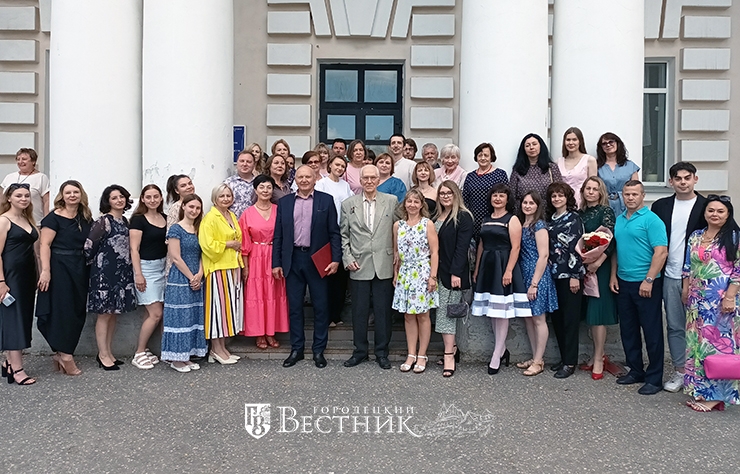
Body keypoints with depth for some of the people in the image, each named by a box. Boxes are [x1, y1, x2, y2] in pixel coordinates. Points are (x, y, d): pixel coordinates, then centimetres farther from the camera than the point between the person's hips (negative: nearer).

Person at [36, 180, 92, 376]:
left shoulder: (86, 218, 10)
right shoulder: (54, 217, -7)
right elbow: (44, 244, -13)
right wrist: (45, 270, -21)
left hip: (81, 269, 7)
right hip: (60, 268, -6)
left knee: (78, 311, 8)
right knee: (62, 310, -4)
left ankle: (61, 352, 19)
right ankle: (65, 355, 4)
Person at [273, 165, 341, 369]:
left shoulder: (326, 200, 2)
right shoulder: (284, 202, 8)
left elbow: (334, 232, 0)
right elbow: (278, 235, 8)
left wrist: (336, 259, -8)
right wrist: (276, 262, 3)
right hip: (292, 260, 2)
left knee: (321, 306, 5)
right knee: (294, 306, 8)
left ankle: (319, 350, 17)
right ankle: (296, 349, 21)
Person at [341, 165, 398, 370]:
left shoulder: (392, 201, 3)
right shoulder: (348, 204, 6)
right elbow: (343, 235, 8)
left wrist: (397, 259, -1)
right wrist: (347, 258, -1)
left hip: (384, 266, -1)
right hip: (359, 266, 1)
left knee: (383, 311, 7)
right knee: (359, 311, 9)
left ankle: (382, 352, 20)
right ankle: (360, 351, 23)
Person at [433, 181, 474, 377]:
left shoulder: (463, 217, -7)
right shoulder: (436, 217, 13)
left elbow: (462, 247, -14)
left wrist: (456, 273, -20)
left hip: (452, 273, -7)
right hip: (437, 272, 7)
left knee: (446, 313, -8)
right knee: (443, 312, 11)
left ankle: (449, 355, -3)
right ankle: (452, 348, 22)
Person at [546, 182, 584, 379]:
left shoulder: (573, 219, -6)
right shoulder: (550, 219, 12)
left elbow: (577, 248, -12)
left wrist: (575, 276, -16)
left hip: (569, 275, -6)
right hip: (554, 274, 7)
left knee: (570, 318, -1)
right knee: (557, 317, 10)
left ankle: (570, 362, 5)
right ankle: (564, 358, 21)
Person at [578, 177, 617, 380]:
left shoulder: (606, 211, -5)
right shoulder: (581, 213, 12)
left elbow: (610, 241, -12)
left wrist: (597, 263, -19)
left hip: (600, 267, -6)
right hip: (583, 267, 6)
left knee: (598, 311, -4)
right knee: (589, 312, 10)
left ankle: (598, 359, 4)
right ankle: (598, 354, 22)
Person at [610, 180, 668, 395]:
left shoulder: (651, 219, -10)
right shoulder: (619, 220, 12)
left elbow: (661, 252, -16)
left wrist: (648, 280, -19)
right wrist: (613, 276, 9)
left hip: (645, 284, -7)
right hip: (623, 283, 7)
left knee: (652, 331, 1)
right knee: (628, 330, 14)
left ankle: (654, 378, 12)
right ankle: (635, 371, 27)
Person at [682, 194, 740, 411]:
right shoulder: (695, 236, 10)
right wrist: (685, 290, 12)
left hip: (721, 300, -5)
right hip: (697, 300, 6)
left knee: (718, 342, 0)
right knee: (697, 343, 9)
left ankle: (714, 394, 8)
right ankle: (699, 389, 19)